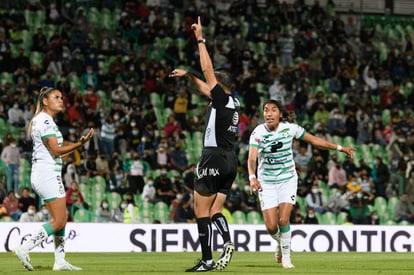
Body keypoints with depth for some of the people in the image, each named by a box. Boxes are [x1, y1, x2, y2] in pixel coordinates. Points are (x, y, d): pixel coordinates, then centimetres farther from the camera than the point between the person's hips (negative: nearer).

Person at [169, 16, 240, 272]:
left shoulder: (222, 98, -9)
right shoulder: (233, 102, 13)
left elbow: (208, 70, -10)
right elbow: (205, 88, 28)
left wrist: (201, 40, -5)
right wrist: (188, 74, 28)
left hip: (214, 158, -8)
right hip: (231, 160, 8)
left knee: (201, 210, -2)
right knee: (215, 210, 11)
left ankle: (207, 259, -6)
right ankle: (228, 243, -14)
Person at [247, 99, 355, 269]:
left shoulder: (290, 128, -8)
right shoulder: (258, 132, -15)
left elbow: (313, 140, 5)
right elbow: (252, 158, -26)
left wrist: (340, 148, 7)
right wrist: (252, 177, -46)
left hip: (288, 180, 0)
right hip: (266, 182, 0)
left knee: (283, 220, -16)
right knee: (271, 226, -6)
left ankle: (286, 256, 6)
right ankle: (280, 242, 31)